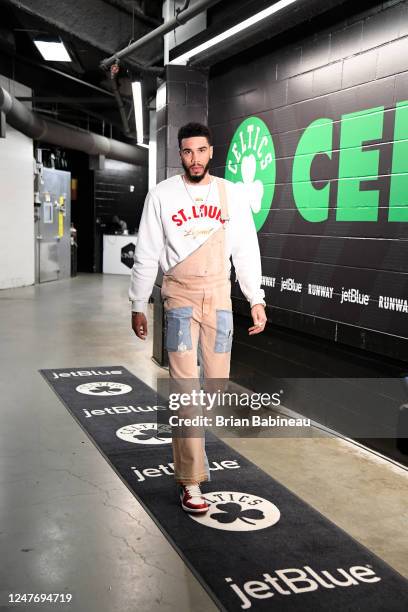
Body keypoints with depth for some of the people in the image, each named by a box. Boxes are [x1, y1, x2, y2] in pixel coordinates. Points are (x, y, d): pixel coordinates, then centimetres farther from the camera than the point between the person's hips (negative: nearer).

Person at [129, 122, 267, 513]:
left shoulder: (231, 194, 4)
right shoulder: (162, 194, -2)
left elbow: (246, 251, 7)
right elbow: (146, 255, 1)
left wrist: (257, 300, 4)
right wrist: (138, 306, 2)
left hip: (219, 298, 3)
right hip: (180, 297, -3)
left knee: (217, 382, 9)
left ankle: (188, 433, 40)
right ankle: (190, 481, -1)